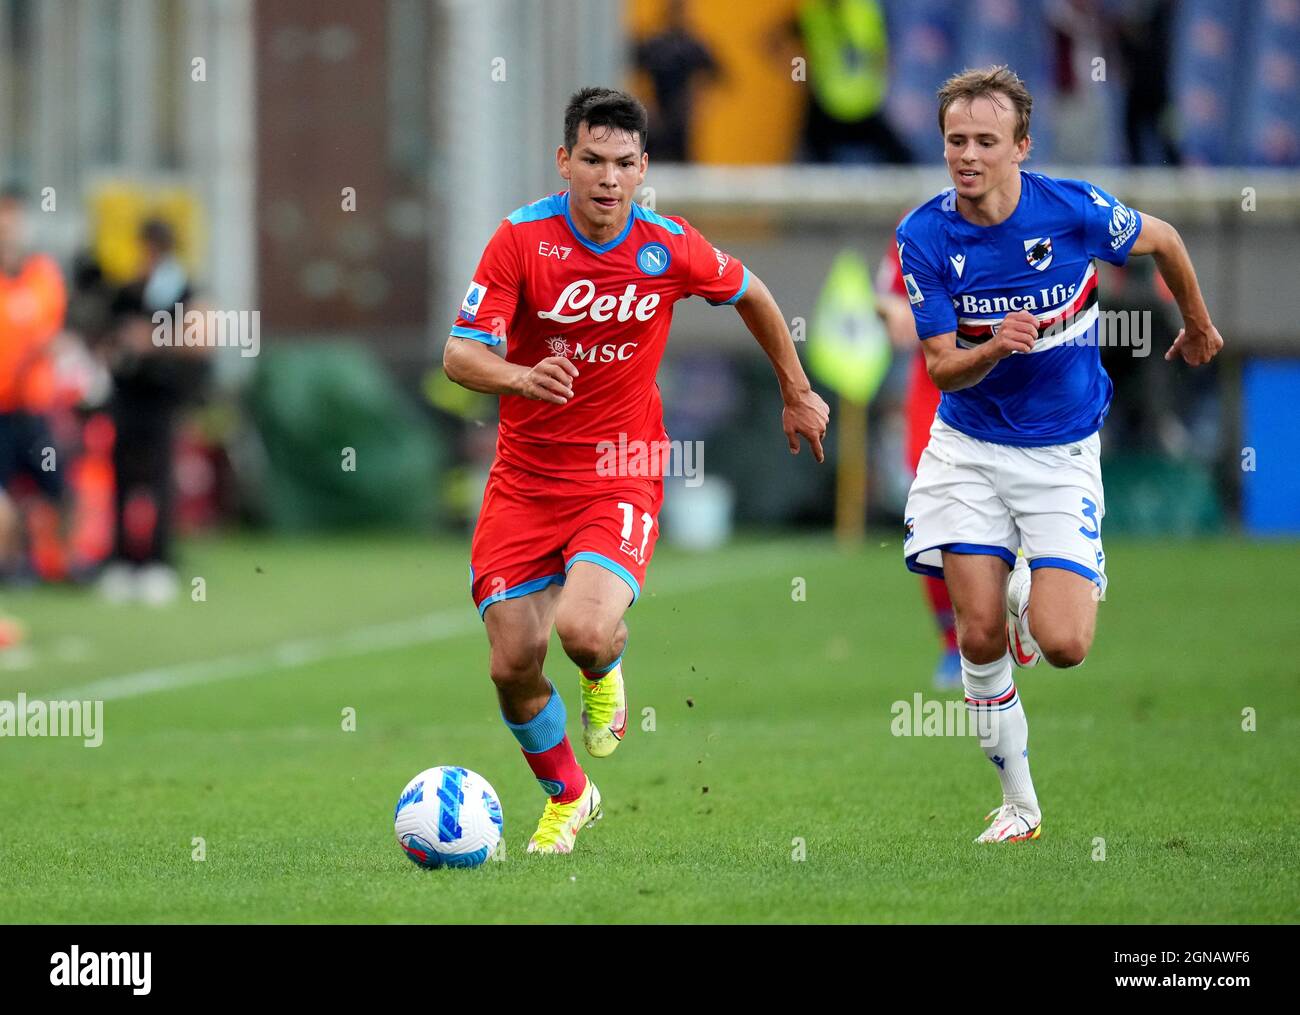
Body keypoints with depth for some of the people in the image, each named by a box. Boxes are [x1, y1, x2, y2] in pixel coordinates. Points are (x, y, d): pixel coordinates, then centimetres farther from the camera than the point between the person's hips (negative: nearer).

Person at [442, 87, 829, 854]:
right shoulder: (522, 238, -11)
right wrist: (519, 376, -38)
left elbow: (751, 296, 13)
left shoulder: (670, 249, -8)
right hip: (525, 480, 1)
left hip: (622, 475, -1)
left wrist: (798, 393, 22)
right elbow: (459, 354, -17)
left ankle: (605, 674, 14)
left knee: (584, 629, -27)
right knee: (514, 665, -2)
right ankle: (567, 796, 29)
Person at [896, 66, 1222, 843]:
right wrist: (994, 349, -32)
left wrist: (1199, 327, 20)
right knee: (979, 636, -6)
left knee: (1062, 645, -13)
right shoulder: (925, 237, -12)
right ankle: (1019, 804, 14)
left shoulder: (1075, 210, -16)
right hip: (969, 449, 1)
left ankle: (1033, 592, 26)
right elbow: (942, 368, -10)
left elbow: (1163, 240, 5)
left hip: (1062, 451, -1)